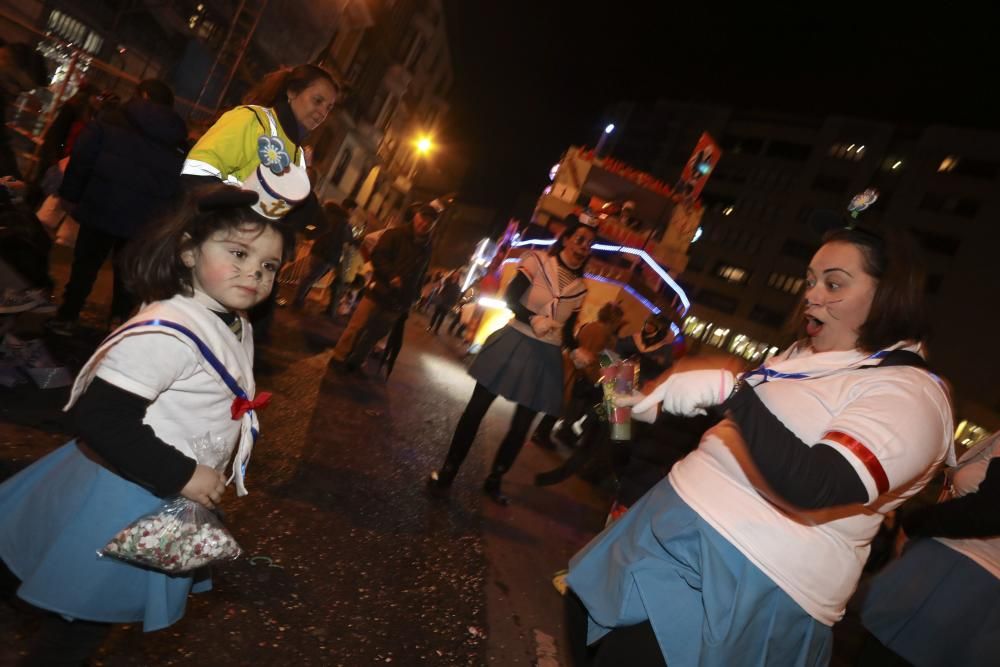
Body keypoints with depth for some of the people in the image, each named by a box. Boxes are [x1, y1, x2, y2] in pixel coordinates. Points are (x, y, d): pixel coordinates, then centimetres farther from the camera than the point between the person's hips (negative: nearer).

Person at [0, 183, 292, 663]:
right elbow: (100, 418, -32)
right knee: (82, 619, 16)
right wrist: (181, 475, -27)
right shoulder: (169, 331, -31)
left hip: (167, 500, 8)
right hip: (122, 501, -8)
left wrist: (204, 474, 11)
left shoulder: (238, 329, -1)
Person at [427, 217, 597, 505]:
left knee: (522, 425, 8)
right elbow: (510, 297, -13)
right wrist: (533, 319, -29)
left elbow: (567, 332, 10)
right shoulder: (538, 261, -4)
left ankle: (494, 480, 27)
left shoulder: (581, 288, 7)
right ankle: (447, 471, 16)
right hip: (515, 344, -3)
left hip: (546, 357, 4)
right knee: (476, 409, 2)